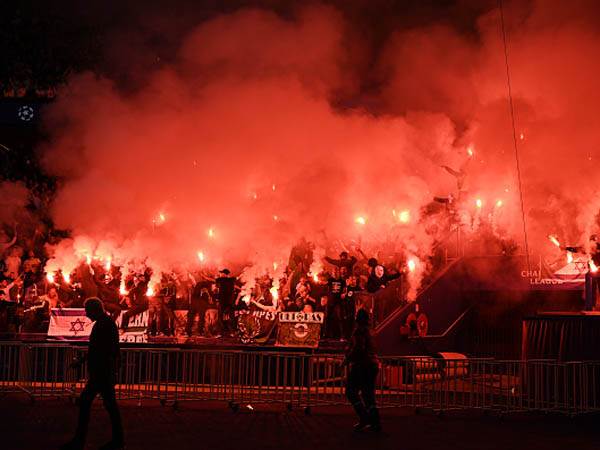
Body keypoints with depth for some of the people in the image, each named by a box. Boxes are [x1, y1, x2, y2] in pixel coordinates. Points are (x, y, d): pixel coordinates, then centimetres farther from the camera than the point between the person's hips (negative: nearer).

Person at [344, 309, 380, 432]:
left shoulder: (359, 330, -11)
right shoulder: (367, 331, 18)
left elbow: (358, 348, -23)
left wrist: (348, 359, -11)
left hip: (362, 365, -9)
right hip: (372, 365, 9)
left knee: (351, 392, -2)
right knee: (368, 394, 11)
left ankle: (364, 418, -11)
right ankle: (375, 422, 5)